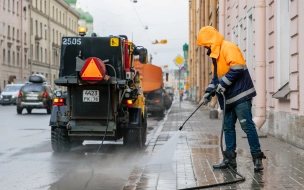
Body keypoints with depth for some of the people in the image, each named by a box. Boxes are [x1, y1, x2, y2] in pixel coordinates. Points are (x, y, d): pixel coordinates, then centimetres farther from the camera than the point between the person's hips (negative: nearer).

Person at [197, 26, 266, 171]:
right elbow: (217, 77, 25)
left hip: (240, 95, -10)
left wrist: (223, 84, -19)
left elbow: (237, 68, -22)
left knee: (247, 126, -10)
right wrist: (209, 91, 14)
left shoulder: (228, 48, -11)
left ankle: (257, 157, -7)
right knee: (228, 128, 9)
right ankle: (230, 158, 13)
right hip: (229, 98, 10)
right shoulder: (216, 55, 20)